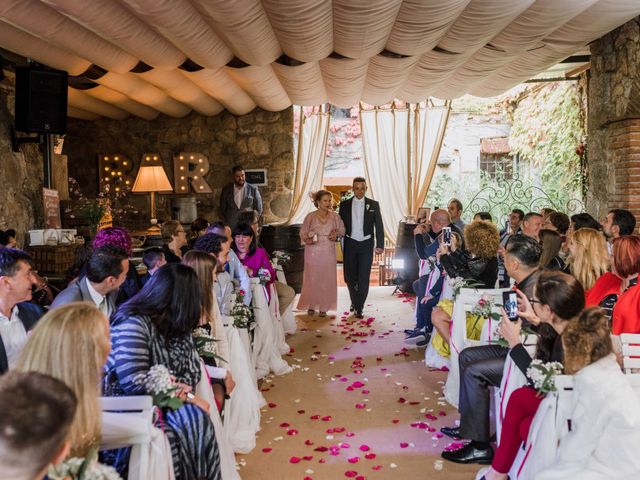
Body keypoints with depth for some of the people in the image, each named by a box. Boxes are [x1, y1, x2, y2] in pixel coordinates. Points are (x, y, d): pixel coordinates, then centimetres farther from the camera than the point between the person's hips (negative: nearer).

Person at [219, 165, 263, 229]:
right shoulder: (226, 190, 8)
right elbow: (222, 209, 15)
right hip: (231, 228, 1)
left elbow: (259, 210, 7)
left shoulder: (253, 189, 3)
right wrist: (228, 222, 9)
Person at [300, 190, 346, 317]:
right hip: (313, 251, -1)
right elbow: (303, 233, 2)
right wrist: (307, 239, -18)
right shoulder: (310, 217, -6)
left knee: (327, 278, 3)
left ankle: (323, 307, 14)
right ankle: (311, 305, 19)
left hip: (328, 252, 2)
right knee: (312, 278, 3)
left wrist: (337, 234, -8)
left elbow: (342, 229, 12)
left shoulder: (335, 216, -1)